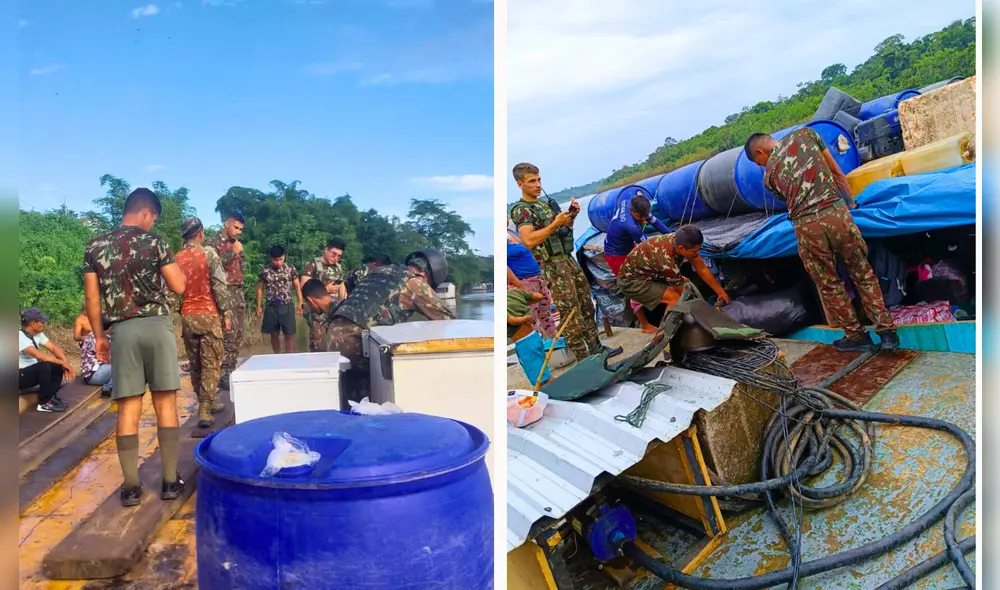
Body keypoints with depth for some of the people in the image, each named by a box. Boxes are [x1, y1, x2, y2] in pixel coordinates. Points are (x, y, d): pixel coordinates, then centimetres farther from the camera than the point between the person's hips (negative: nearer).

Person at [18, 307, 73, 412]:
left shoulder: (38, 334, 1)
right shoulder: (20, 337, -26)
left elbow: (54, 347, -2)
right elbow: (39, 355, -37)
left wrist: (66, 363, -18)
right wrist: (62, 362, -29)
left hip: (33, 371, 9)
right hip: (20, 376, -9)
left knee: (58, 366, -6)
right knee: (45, 366, -31)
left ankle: (51, 396, 6)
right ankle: (44, 403, -17)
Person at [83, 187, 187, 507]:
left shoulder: (95, 247, 8)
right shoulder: (154, 241, -2)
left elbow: (92, 297, 8)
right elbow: (178, 286, -3)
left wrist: (99, 335, 16)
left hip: (121, 330, 3)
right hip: (156, 325, -2)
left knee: (128, 408, 5)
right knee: (165, 404, 4)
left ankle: (131, 486, 7)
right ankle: (170, 480, 7)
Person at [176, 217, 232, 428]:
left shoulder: (176, 258, 7)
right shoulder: (208, 252, -6)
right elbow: (220, 286, -11)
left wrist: (178, 311, 17)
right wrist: (227, 313, -6)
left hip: (187, 317, 5)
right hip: (208, 315, -5)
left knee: (195, 364, 13)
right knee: (210, 364, -1)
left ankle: (206, 404, 23)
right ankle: (205, 410, -7)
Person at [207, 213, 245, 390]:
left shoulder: (237, 244, 18)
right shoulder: (212, 243, -3)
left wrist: (240, 253, 6)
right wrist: (232, 253, -16)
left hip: (239, 291, 8)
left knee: (239, 332, 6)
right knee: (229, 332, -14)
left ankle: (232, 369, 14)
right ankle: (223, 374, -10)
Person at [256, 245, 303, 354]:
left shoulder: (290, 268, -2)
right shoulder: (264, 270, 0)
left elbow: (297, 286, 3)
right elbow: (260, 289, 8)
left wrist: (300, 303, -2)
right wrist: (259, 306, 6)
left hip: (287, 306, -1)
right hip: (271, 306, 2)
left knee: (289, 335, -2)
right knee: (274, 335, 10)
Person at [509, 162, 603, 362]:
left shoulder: (545, 203, 15)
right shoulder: (520, 210, -11)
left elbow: (564, 228, 22)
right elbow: (529, 241, -26)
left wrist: (571, 216, 1)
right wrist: (555, 223, -24)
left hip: (569, 260, 8)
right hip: (554, 266, -8)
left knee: (587, 306, 12)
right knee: (571, 314, -7)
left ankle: (595, 347, 22)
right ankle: (583, 358, -1)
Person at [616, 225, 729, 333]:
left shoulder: (681, 240, -16)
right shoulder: (667, 262, -37)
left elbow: (702, 269, -4)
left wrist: (721, 292, 0)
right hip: (631, 281, -9)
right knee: (675, 298, -23)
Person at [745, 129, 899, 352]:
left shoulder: (769, 175, 15)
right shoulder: (804, 133, 16)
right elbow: (837, 172, 21)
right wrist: (851, 202, 32)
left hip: (806, 225, -1)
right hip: (835, 212, 1)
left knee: (829, 284, 15)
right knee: (863, 273, 14)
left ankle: (856, 335, 23)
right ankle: (887, 331, 16)